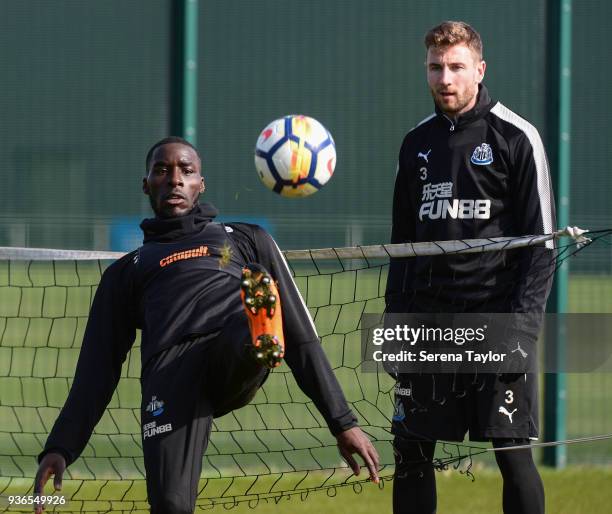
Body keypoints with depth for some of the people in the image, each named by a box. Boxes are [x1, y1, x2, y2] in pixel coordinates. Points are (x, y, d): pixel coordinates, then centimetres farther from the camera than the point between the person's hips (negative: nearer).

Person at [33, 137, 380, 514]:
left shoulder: (247, 239, 34)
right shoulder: (127, 271, 33)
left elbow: (302, 336, 28)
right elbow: (97, 371, 26)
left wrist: (343, 422, 18)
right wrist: (61, 448, 10)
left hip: (239, 357, -1)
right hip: (172, 369, 1)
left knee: (260, 287, -35)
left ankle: (262, 339, -66)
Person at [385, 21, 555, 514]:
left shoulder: (517, 138, -3)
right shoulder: (417, 143, 14)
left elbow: (542, 242, -5)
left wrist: (522, 323, -14)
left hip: (495, 320, -5)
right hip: (427, 324, 5)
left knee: (513, 453, -6)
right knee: (411, 454, 4)